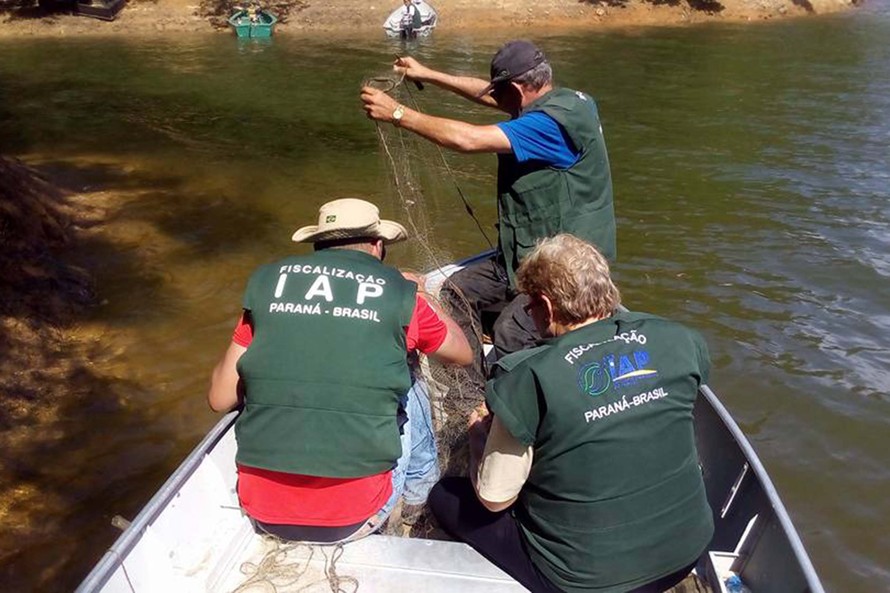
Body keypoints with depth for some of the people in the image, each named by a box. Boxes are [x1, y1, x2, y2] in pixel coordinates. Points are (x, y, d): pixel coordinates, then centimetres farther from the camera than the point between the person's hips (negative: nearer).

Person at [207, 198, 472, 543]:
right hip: (352, 519, -2)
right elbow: (463, 354, 18)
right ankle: (420, 489, 43)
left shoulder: (266, 281, 3)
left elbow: (220, 400, 7)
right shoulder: (400, 296, -2)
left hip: (262, 511, 3)